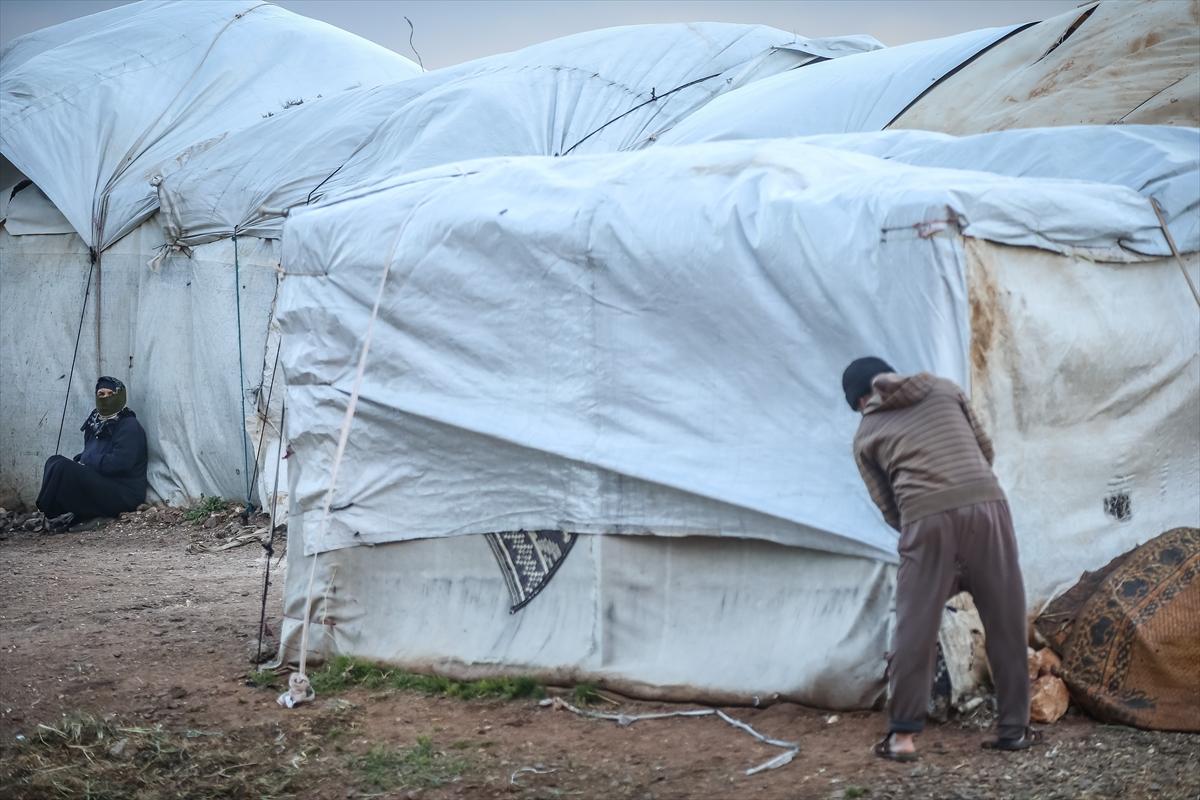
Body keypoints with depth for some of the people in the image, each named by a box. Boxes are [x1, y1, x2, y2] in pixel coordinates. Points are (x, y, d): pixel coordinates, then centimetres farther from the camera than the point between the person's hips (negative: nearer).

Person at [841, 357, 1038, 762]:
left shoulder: (866, 434, 18)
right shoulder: (943, 388, 22)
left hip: (926, 518, -1)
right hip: (985, 504, 1)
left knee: (915, 628, 6)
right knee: (1005, 622, 10)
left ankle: (902, 735, 7)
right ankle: (1014, 728, 15)